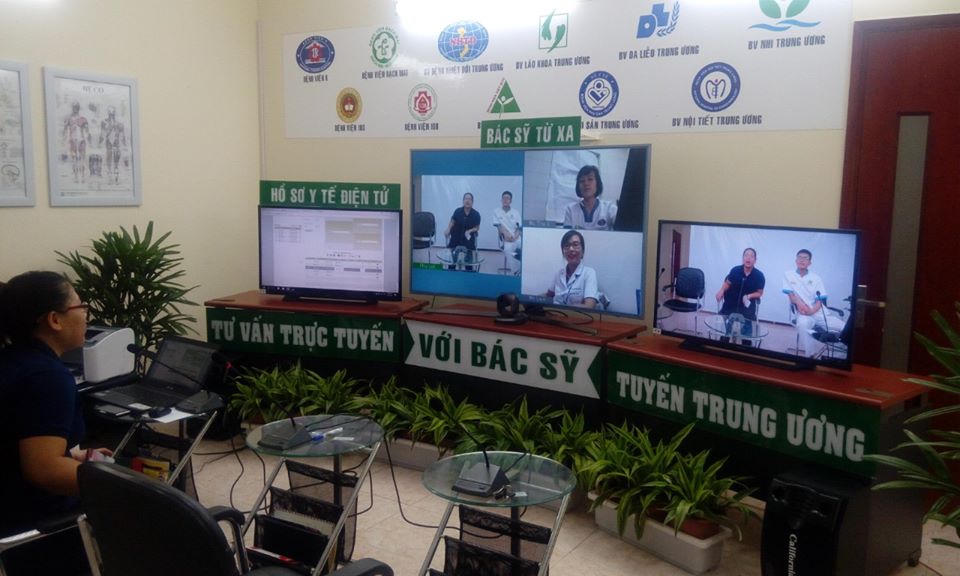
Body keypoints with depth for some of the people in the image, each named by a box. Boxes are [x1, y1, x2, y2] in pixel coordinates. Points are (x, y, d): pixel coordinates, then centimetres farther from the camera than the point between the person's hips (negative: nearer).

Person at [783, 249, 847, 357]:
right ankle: (810, 355, -27)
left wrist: (813, 310, -17)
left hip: (819, 311, 3)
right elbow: (790, 294, 1)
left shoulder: (816, 277, 12)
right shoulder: (788, 275, 9)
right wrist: (799, 304, -20)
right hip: (803, 313, -2)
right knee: (802, 324, -39)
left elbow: (820, 299, 4)